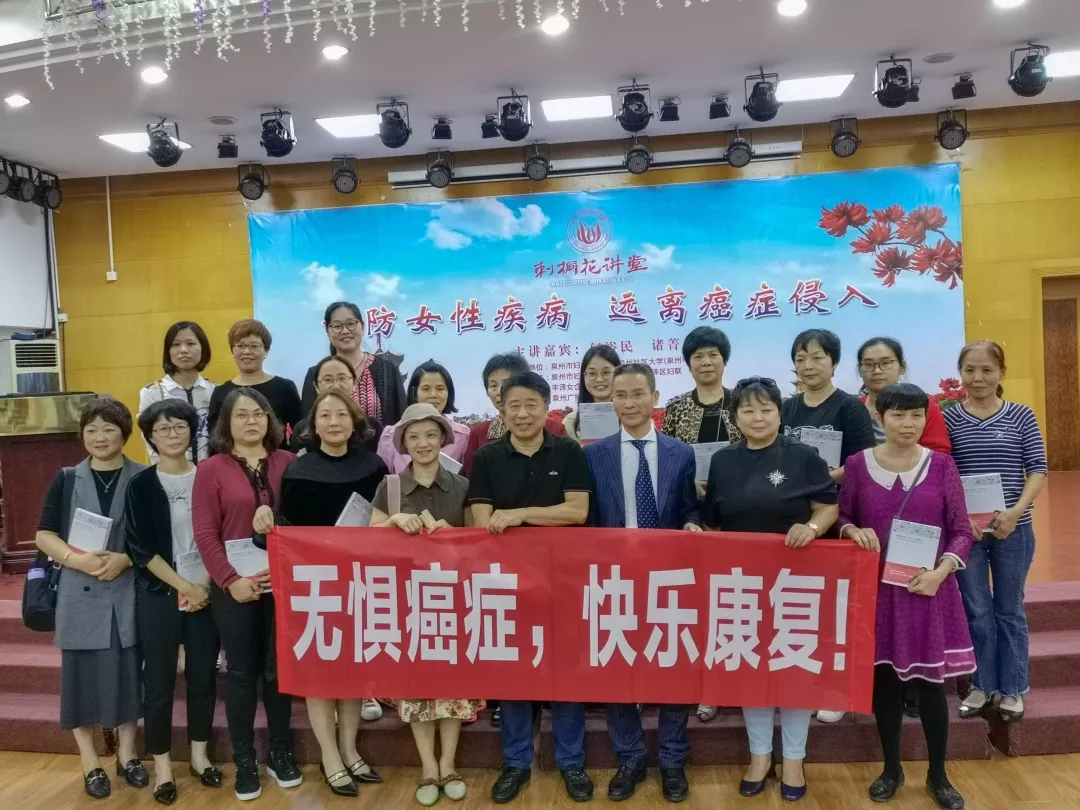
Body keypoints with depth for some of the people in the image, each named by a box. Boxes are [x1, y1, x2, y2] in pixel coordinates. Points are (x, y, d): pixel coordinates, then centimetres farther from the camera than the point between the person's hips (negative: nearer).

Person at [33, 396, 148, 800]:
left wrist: (126, 558, -17)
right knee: (82, 676, 6)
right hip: (80, 596, 1)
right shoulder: (67, 480, 4)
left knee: (127, 674, 8)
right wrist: (75, 558, -15)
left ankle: (127, 755, 26)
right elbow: (44, 535, 2)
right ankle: (91, 763, 23)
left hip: (129, 595, -1)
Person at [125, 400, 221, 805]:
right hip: (159, 595, -2)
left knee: (203, 675, 10)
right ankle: (161, 765, 21)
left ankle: (199, 754, 27)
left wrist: (208, 585, -6)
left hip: (207, 593, 2)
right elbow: (140, 548, -8)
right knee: (159, 680, 6)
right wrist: (185, 586, -12)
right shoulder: (141, 485, -3)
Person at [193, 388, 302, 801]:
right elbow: (204, 533, -6)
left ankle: (281, 753, 28)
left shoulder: (288, 462, 3)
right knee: (242, 671, 7)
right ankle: (244, 761, 22)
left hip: (284, 583, 2)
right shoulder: (211, 469, -2)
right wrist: (229, 579, -13)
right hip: (236, 588, -1)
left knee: (279, 669, 11)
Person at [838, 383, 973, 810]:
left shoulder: (941, 465, -2)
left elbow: (961, 530, 0)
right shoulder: (858, 464, -2)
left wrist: (941, 571, -14)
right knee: (883, 678, 10)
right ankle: (891, 768, 28)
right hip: (876, 588, 1)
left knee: (931, 682, 6)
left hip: (928, 589, 0)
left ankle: (938, 775, 27)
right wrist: (854, 531, -14)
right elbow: (841, 517, 7)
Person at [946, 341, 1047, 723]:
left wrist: (1017, 510, -16)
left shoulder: (1021, 416, -1)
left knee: (1010, 610, 13)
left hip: (1013, 528, 0)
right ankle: (982, 685, 25)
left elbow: (1038, 469, -3)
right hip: (965, 528, 0)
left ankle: (1012, 689, 27)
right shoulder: (949, 419, -2)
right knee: (977, 611, 9)